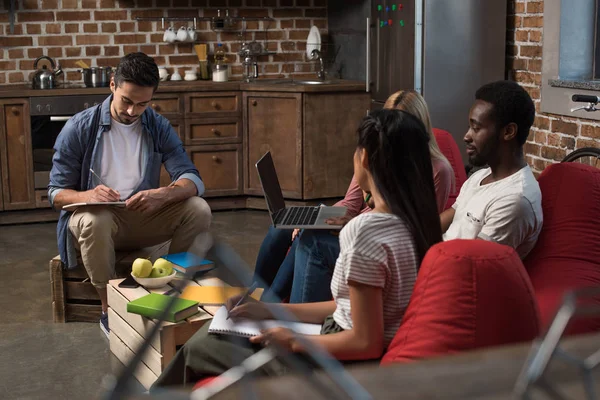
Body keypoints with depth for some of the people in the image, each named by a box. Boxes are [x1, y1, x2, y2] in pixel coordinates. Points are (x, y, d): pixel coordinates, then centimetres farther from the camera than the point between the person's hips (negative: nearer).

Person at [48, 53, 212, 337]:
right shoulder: (79, 129, -8)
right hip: (94, 216, -3)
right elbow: (57, 193, -8)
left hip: (143, 218, 3)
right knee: (94, 220, -38)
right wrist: (89, 195, -32)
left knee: (198, 209, -21)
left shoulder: (158, 127, -1)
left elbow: (192, 180, -10)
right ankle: (109, 310, -18)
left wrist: (163, 194, -34)